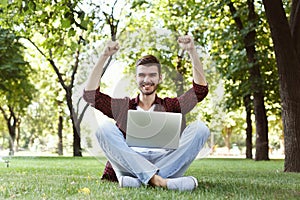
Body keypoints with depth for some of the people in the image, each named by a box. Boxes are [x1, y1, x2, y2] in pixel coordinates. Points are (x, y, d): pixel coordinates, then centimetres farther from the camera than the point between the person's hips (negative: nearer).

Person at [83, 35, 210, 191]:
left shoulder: (170, 106, 21)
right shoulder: (123, 107, 20)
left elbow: (201, 90, 12)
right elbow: (90, 95, 9)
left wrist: (192, 51, 5)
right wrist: (104, 56, 4)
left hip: (166, 164, 1)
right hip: (130, 165, 0)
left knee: (200, 128, -18)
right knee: (105, 128, -22)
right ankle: (155, 178, -38)